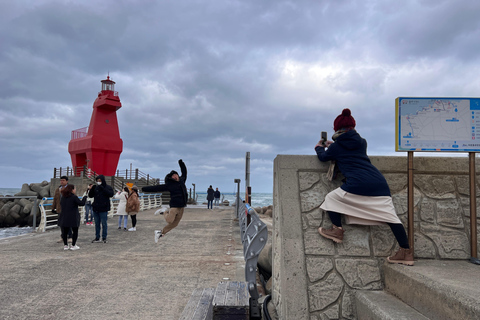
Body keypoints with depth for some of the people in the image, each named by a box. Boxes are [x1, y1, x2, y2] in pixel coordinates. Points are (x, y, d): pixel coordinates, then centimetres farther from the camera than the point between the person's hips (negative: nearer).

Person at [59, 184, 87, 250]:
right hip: (73, 218, -6)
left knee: (65, 231, 11)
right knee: (75, 231, 6)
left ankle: (65, 245, 16)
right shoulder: (74, 197, -13)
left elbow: (61, 203, 22)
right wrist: (84, 197, 4)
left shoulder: (63, 197, 8)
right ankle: (73, 245, 6)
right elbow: (82, 203, -12)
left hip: (64, 218, 6)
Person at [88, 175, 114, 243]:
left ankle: (104, 238, 9)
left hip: (103, 209, -5)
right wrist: (92, 189, -8)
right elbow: (90, 195, 10)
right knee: (97, 224, 11)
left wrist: (102, 188, -23)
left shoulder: (107, 187, -2)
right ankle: (97, 238, 20)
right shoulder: (96, 187, 9)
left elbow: (111, 194, -18)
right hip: (96, 209, 5)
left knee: (104, 224, 0)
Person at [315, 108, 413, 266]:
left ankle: (337, 230, 11)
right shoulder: (362, 142, 22)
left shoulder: (336, 146, 9)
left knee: (331, 198, 16)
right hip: (380, 184, 5)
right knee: (391, 217, 6)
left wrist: (319, 148, 48)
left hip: (357, 185, -5)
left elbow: (323, 157, 27)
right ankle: (406, 252, 5)